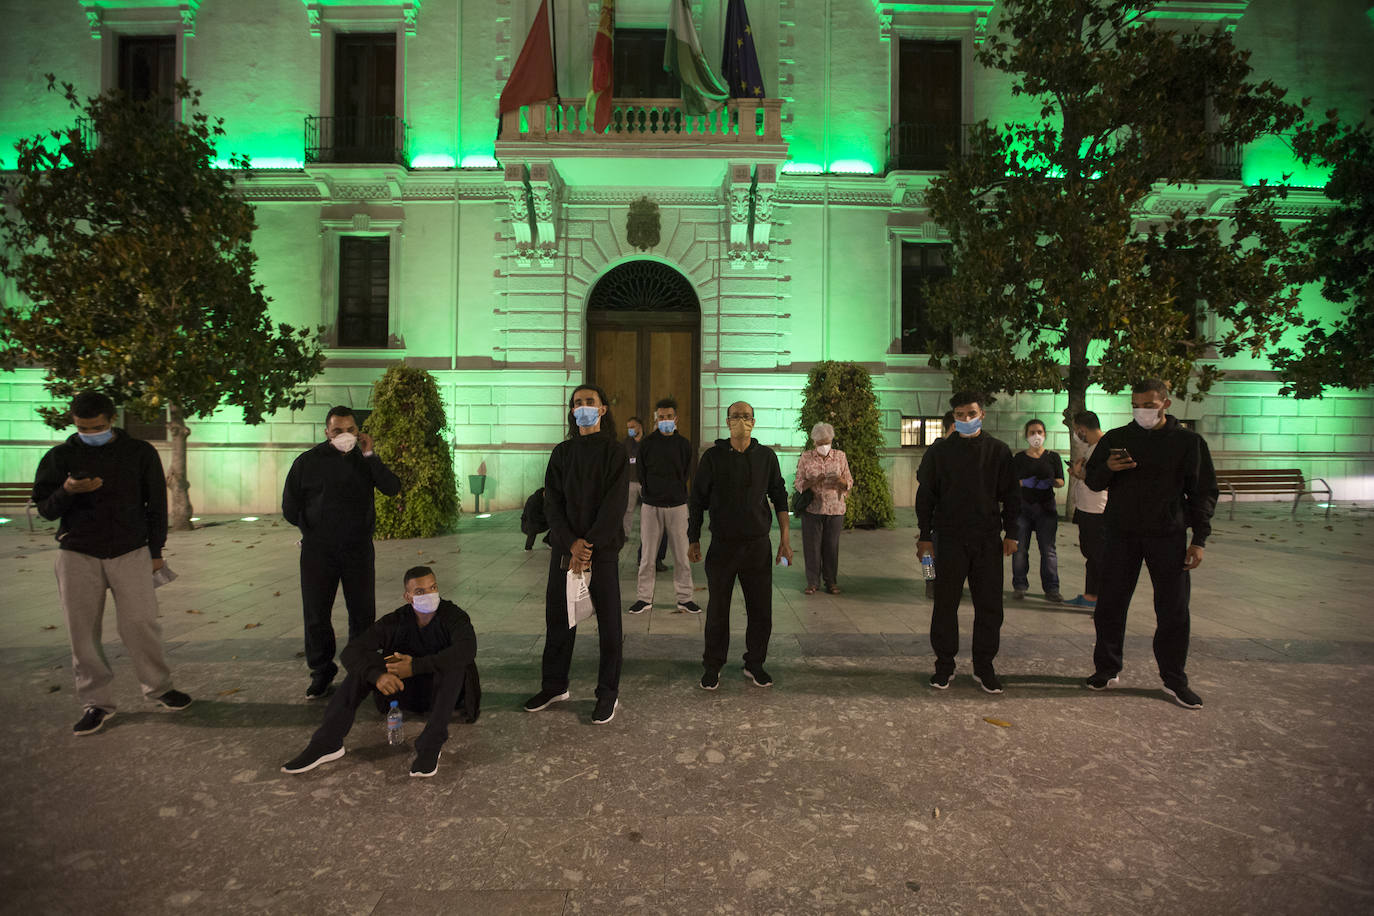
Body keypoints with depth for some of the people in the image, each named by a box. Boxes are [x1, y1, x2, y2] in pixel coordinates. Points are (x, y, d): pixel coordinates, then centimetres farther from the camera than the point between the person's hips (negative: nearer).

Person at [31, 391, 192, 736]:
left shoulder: (139, 453, 4)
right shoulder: (60, 457, 6)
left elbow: (156, 504, 8)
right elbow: (45, 508, 5)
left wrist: (156, 550, 5)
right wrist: (67, 491, -18)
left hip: (131, 553, -1)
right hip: (77, 556, 2)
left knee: (140, 623, -4)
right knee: (83, 632, 3)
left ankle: (159, 687, 13)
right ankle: (97, 703, 15)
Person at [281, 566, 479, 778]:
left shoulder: (454, 615, -17)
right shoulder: (395, 621, -8)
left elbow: (467, 649, -38)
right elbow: (350, 651, -16)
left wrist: (415, 666, -40)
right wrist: (377, 674, -36)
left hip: (444, 693, -3)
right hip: (406, 692, 3)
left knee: (454, 661, -34)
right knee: (365, 663, -17)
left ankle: (430, 745, -36)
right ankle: (327, 742, -19)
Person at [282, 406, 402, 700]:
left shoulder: (364, 460, 3)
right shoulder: (308, 461, 0)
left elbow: (392, 488, -13)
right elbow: (290, 507, 8)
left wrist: (370, 455, -17)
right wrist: (313, 531, 10)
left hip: (359, 549, 1)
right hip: (318, 551, 0)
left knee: (363, 613, 6)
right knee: (316, 615, 6)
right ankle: (322, 671, 23)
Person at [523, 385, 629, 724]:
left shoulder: (614, 452, -2)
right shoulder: (562, 453, 9)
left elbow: (614, 505, -10)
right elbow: (552, 503, 3)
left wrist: (589, 547, -16)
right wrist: (572, 543, -11)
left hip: (602, 548, -4)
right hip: (565, 547, 4)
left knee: (608, 622, 4)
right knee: (558, 618, 11)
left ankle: (608, 694, 17)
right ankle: (555, 686, 27)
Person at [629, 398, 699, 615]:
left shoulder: (684, 444, 4)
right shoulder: (647, 443, 3)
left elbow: (686, 474, 13)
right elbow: (641, 475, 9)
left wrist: (675, 493, 11)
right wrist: (649, 493, 8)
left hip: (677, 505, 0)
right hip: (651, 506, 0)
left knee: (682, 554, 3)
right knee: (647, 555, 3)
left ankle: (684, 598, 13)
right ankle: (644, 598, 13)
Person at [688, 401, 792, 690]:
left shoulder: (766, 456, 3)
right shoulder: (713, 456, -1)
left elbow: (779, 498, 9)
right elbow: (697, 500, 4)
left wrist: (785, 539, 4)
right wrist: (693, 540, 4)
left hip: (758, 545, 2)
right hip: (722, 545, -1)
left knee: (761, 610, 7)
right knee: (717, 611, 7)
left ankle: (755, 664, 26)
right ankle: (712, 667, 23)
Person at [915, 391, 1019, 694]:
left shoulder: (998, 451, 6)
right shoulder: (940, 452, 3)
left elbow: (1011, 495, 10)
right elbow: (926, 495, 5)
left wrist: (1010, 533, 3)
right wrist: (925, 536, 1)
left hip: (987, 540, 1)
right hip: (949, 539, -1)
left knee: (989, 605, 4)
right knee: (945, 604, 3)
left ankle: (984, 666, 19)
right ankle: (944, 664, 16)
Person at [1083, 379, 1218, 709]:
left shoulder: (1189, 442, 3)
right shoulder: (1115, 438, 6)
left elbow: (1204, 492, 4)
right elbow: (1093, 482, 10)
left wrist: (1199, 539, -3)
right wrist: (1108, 468, -13)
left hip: (1168, 536, -1)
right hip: (1120, 534, 1)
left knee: (1174, 610, 4)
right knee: (1109, 606, 4)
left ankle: (1174, 679, 19)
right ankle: (1107, 670, 18)